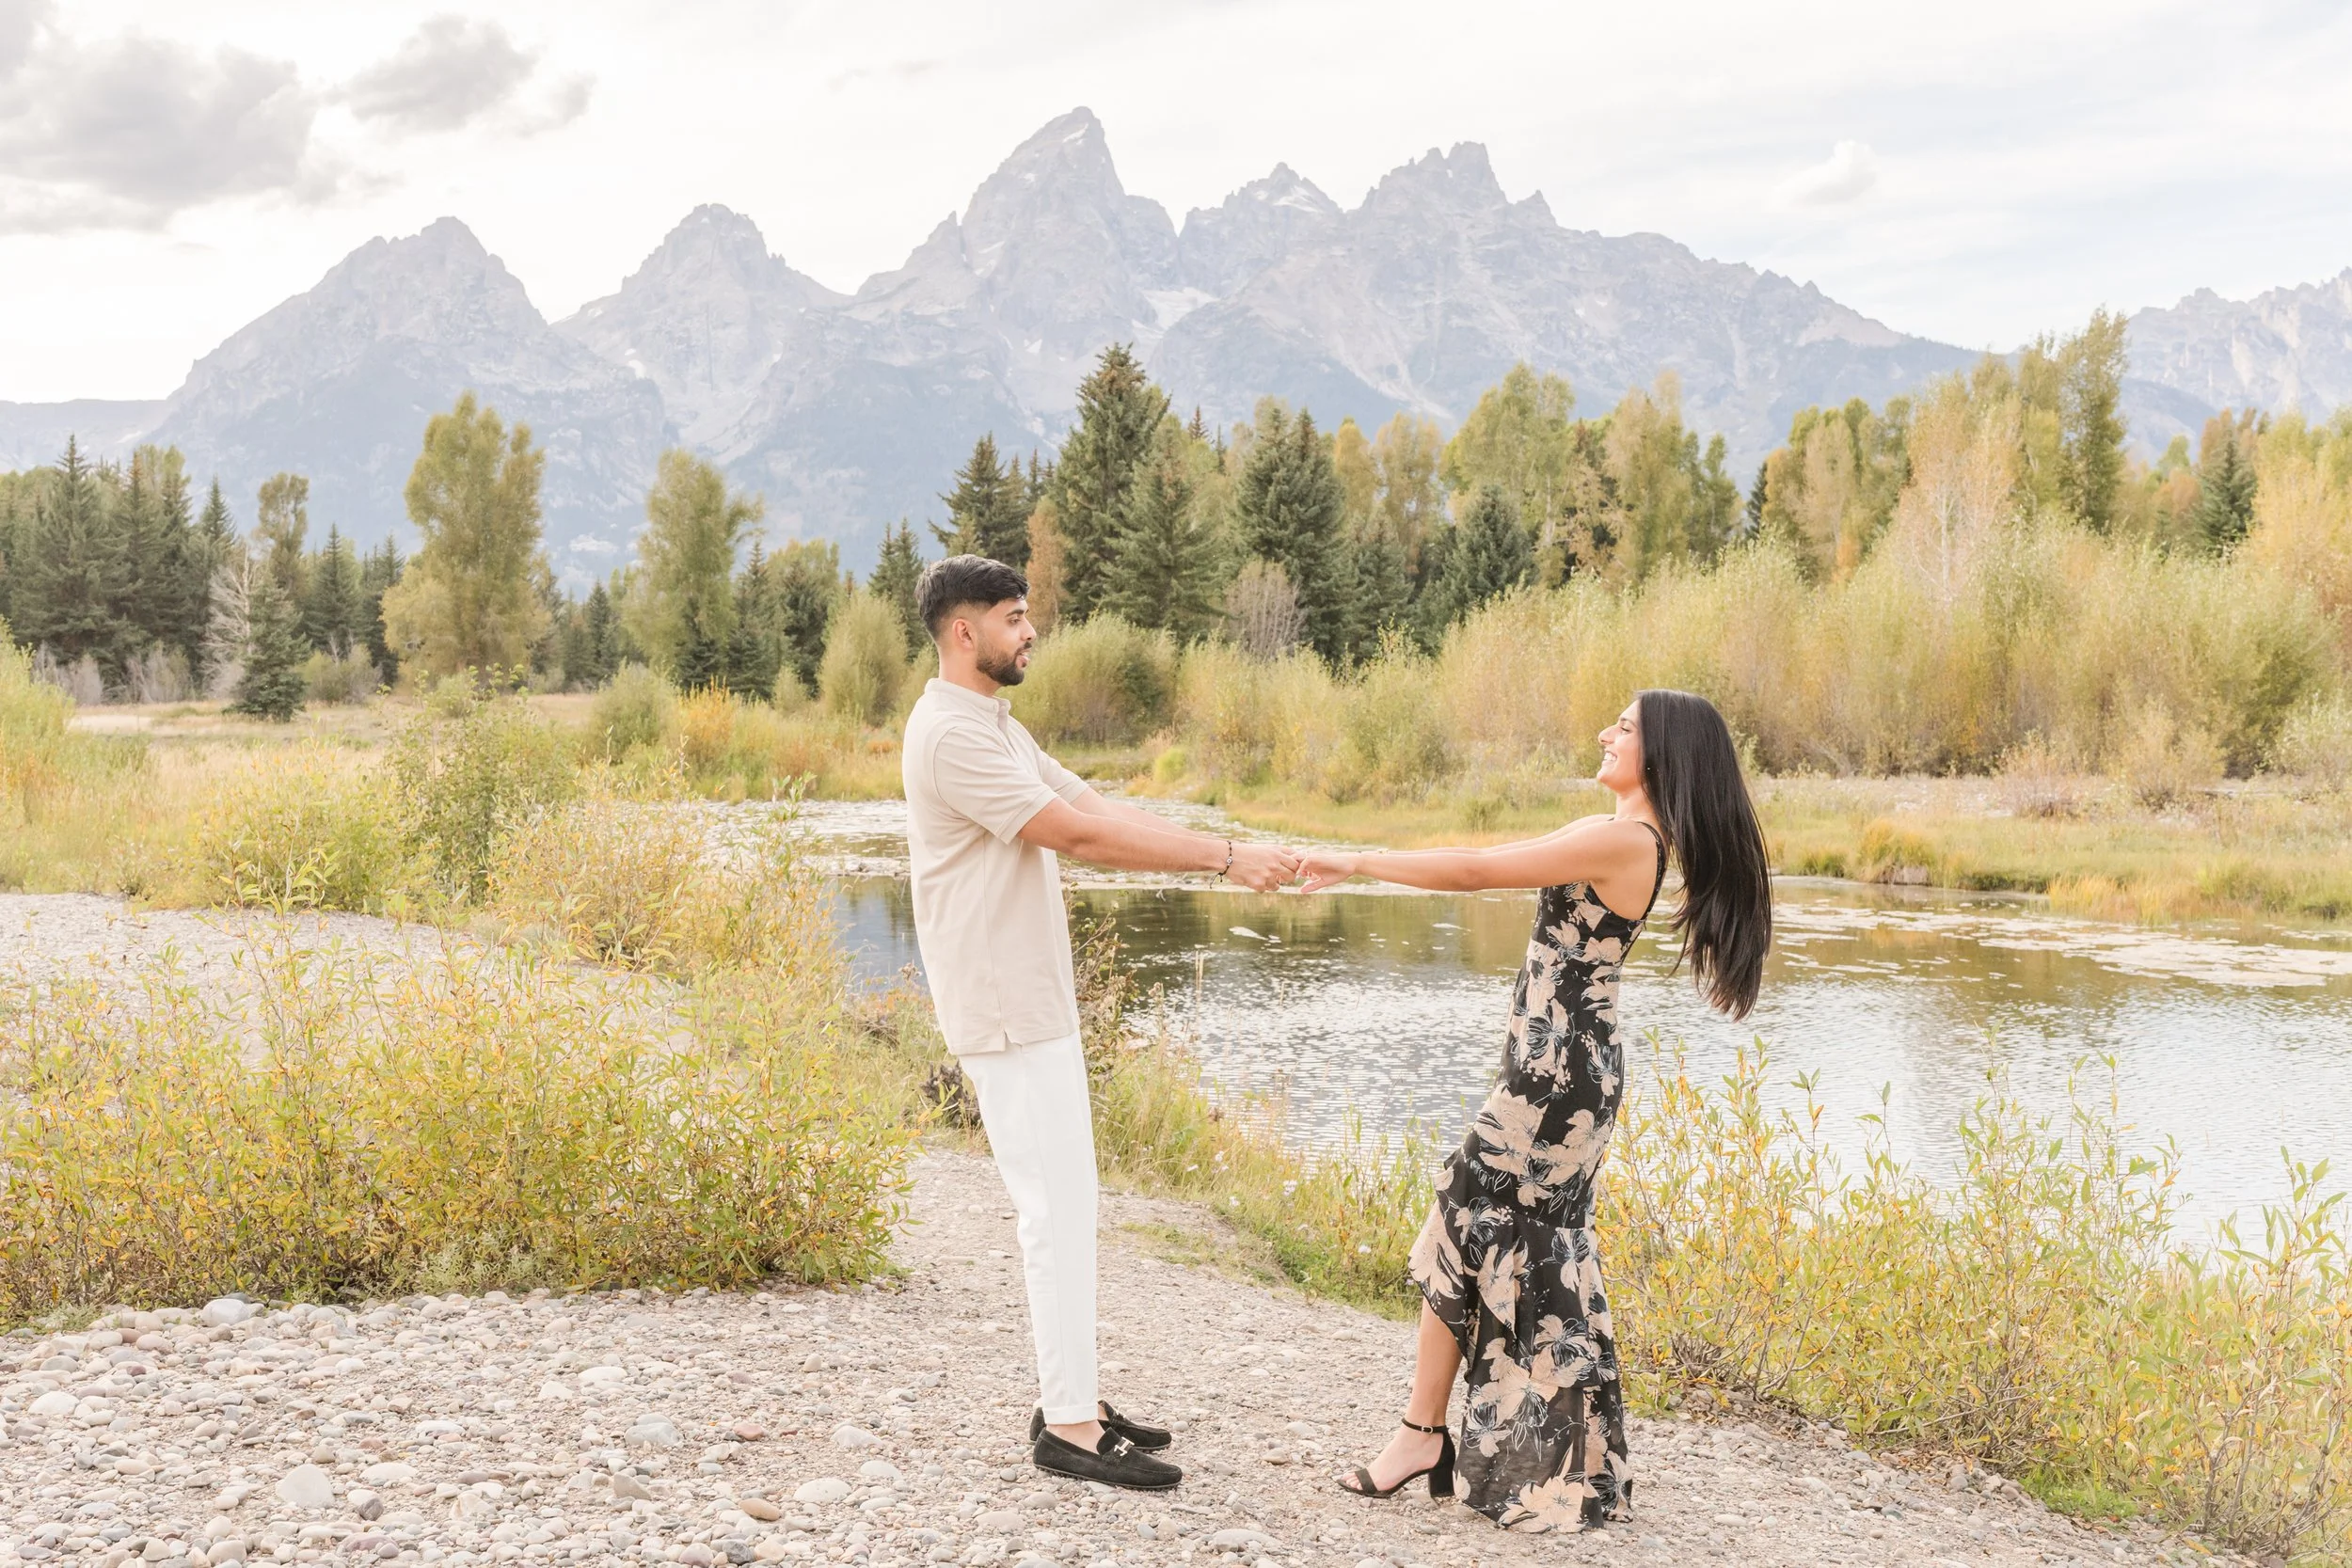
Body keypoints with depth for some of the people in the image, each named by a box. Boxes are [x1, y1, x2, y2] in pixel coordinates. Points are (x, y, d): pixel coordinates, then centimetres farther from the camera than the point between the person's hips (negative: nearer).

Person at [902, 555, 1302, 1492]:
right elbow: (1081, 834, -22)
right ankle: (1071, 1428, 0)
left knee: (1063, 1202, 14)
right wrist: (1224, 858, -19)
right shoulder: (951, 734, -18)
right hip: (1005, 1010, -10)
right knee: (1058, 1207, -7)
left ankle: (1068, 1401, 21)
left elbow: (1098, 808, 10)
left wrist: (1229, 856, -1)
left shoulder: (996, 726, 16)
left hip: (1036, 1000, 10)